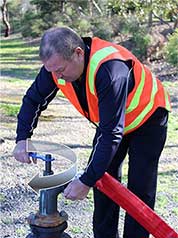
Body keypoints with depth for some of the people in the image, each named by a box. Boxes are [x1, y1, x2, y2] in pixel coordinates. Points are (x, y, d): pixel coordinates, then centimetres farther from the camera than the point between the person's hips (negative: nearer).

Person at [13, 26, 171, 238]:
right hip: (110, 119, 6)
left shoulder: (110, 68, -42)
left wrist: (86, 181, -38)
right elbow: (33, 99, -4)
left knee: (140, 188, -6)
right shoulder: (57, 63, -20)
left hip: (146, 118, -6)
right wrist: (22, 139, -17)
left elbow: (112, 133, -40)